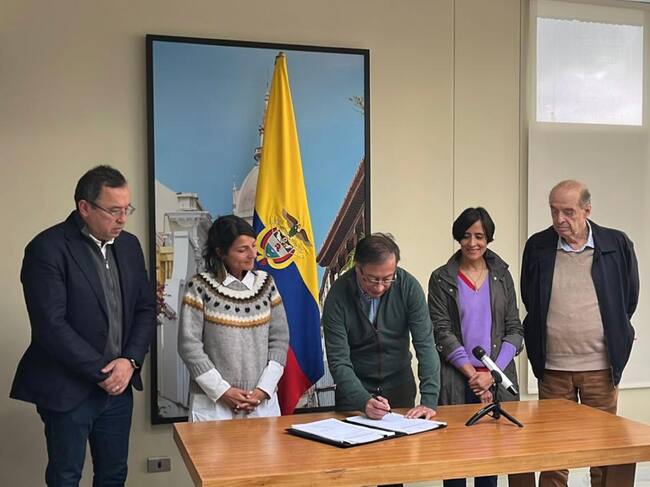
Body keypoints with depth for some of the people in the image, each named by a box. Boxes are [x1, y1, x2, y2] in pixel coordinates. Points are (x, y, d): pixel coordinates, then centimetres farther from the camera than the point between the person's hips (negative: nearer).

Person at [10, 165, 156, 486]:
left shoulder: (129, 245, 7)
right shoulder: (47, 248, -14)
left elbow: (146, 308, 9)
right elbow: (51, 325, -20)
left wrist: (130, 361, -7)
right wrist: (102, 372, -16)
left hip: (118, 385, 6)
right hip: (68, 389, -6)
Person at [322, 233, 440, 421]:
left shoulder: (408, 286, -16)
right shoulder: (338, 296, -19)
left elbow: (425, 345, -16)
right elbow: (338, 361, -19)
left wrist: (429, 401, -24)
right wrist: (364, 401, -33)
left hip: (400, 384, 1)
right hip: (355, 387, -1)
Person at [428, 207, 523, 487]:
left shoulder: (501, 275, 10)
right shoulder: (441, 279, 3)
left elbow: (514, 330, 6)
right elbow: (441, 332, -3)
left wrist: (492, 374, -6)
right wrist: (473, 374, -9)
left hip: (497, 379, 2)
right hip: (456, 380, -2)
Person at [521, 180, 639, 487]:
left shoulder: (617, 244, -3)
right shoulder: (537, 246, -1)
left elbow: (630, 298, 10)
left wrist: (613, 339, 12)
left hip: (601, 366, 0)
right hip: (552, 368, 1)